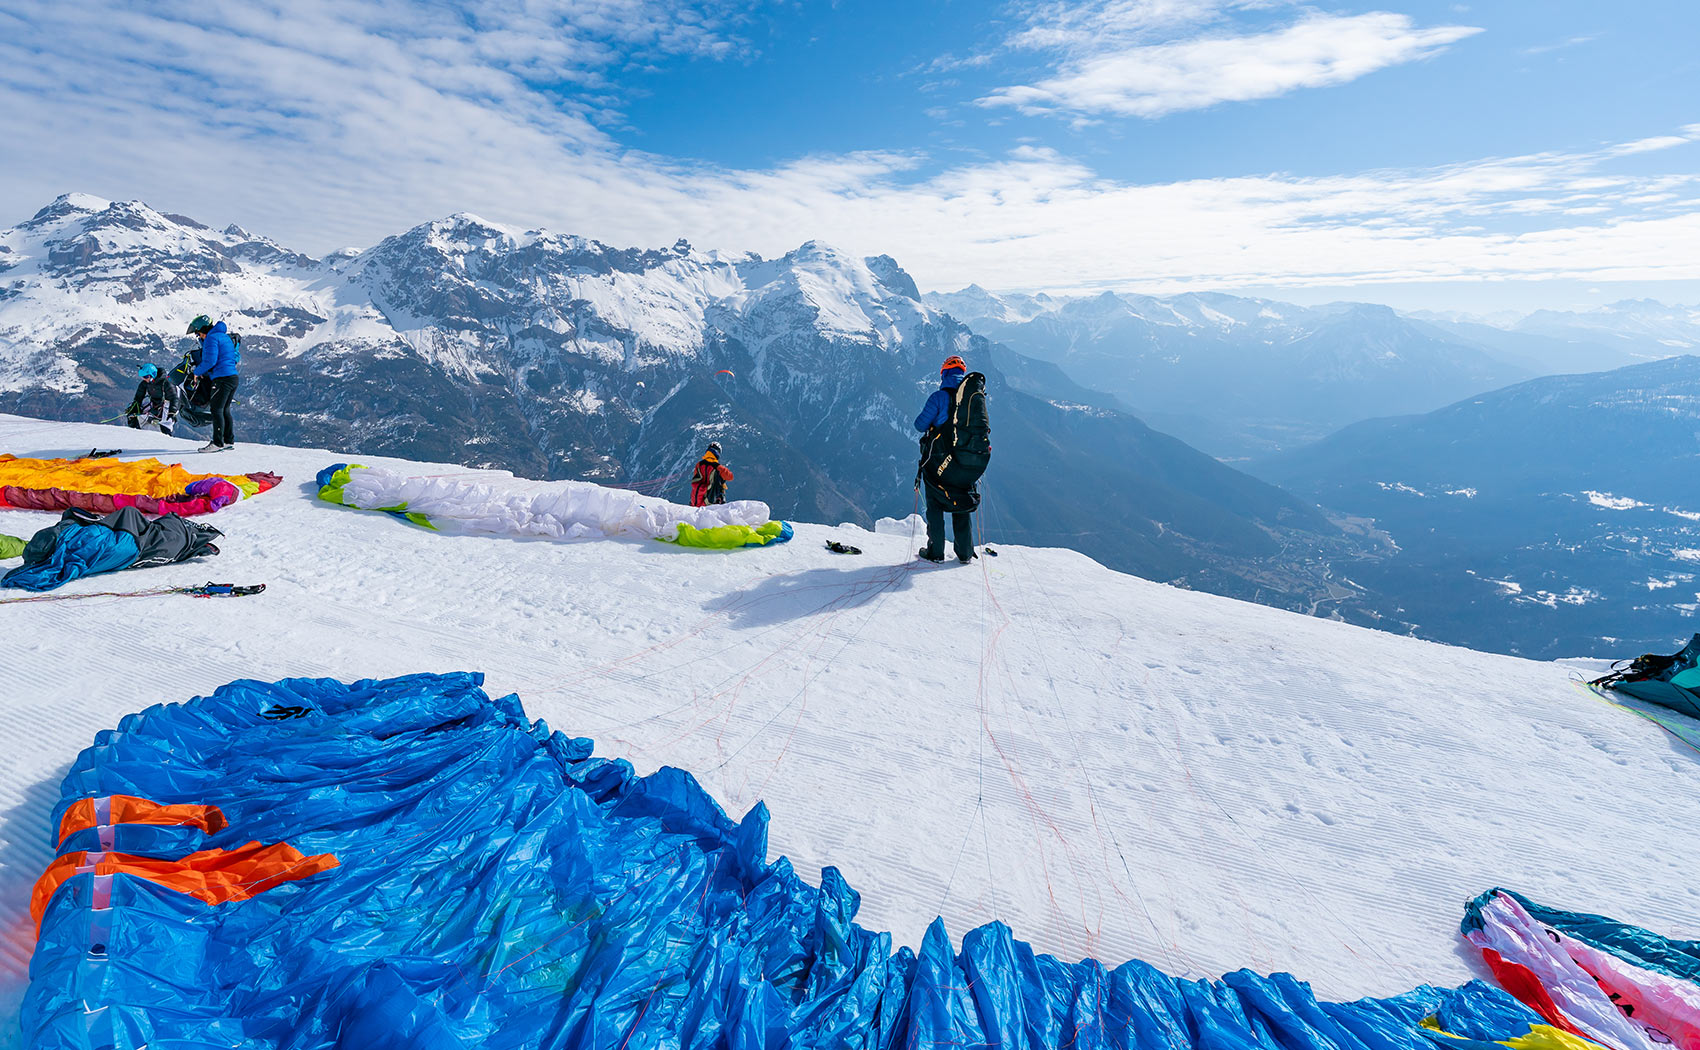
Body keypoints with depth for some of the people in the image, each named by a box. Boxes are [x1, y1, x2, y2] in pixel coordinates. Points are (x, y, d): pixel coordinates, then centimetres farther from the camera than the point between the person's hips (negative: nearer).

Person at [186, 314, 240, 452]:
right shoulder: (225, 337, 20)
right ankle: (229, 441, 15)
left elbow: (210, 361, -15)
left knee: (216, 409, -6)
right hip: (234, 377, 9)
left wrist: (197, 371, 2)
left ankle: (218, 443, -7)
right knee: (225, 410, 14)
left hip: (222, 378, -9)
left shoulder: (211, 337, -8)